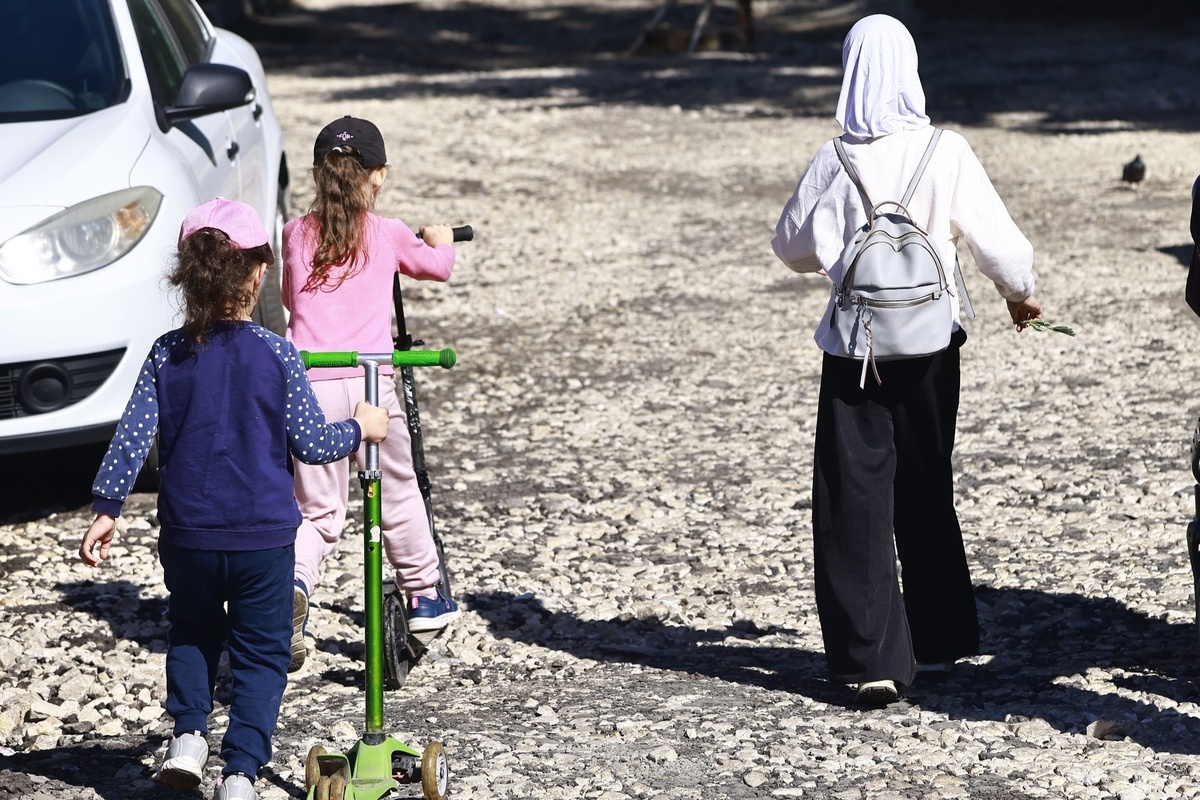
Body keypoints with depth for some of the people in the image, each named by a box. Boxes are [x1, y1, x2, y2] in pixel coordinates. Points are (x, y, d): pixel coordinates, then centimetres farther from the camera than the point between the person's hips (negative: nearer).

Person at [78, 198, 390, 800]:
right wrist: (360, 428, 10)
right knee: (261, 652, 9)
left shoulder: (167, 355, -3)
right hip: (263, 535, -2)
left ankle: (187, 735, 11)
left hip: (186, 534, 3)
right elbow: (310, 444, -8)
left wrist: (107, 509, 1)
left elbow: (132, 437, -5)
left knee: (191, 631, 26)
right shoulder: (276, 355, -10)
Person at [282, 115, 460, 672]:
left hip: (306, 382, 2)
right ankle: (424, 596, 29)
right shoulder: (388, 234, 6)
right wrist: (440, 241, 47)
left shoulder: (296, 234, 11)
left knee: (317, 512, 7)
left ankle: (294, 583, -21)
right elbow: (440, 267, 26)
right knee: (398, 490, 18)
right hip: (367, 379, -2)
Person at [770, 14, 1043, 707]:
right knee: (928, 493, 17)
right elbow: (996, 237, -5)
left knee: (856, 500, 2)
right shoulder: (947, 153, -9)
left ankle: (873, 657, -6)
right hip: (930, 345, 2)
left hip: (854, 352, -1)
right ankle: (939, 639, 28)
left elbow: (794, 247, 4)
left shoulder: (835, 162, -8)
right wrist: (1021, 293, 15)